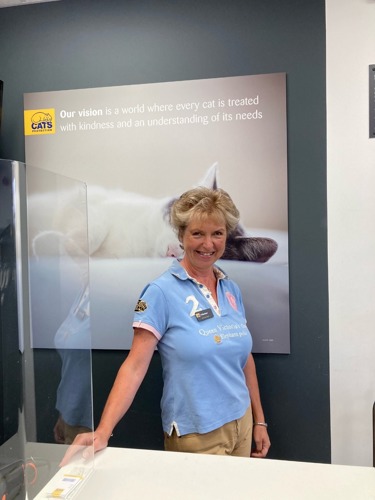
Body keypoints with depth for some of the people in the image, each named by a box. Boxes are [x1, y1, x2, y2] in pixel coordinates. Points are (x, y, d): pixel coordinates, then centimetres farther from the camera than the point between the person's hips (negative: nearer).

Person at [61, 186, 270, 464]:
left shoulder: (232, 290, 2)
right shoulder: (162, 292, -15)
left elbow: (245, 358, 8)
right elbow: (135, 366, -18)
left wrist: (259, 420, 11)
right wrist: (102, 433, -26)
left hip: (242, 423, 6)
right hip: (195, 435, -6)